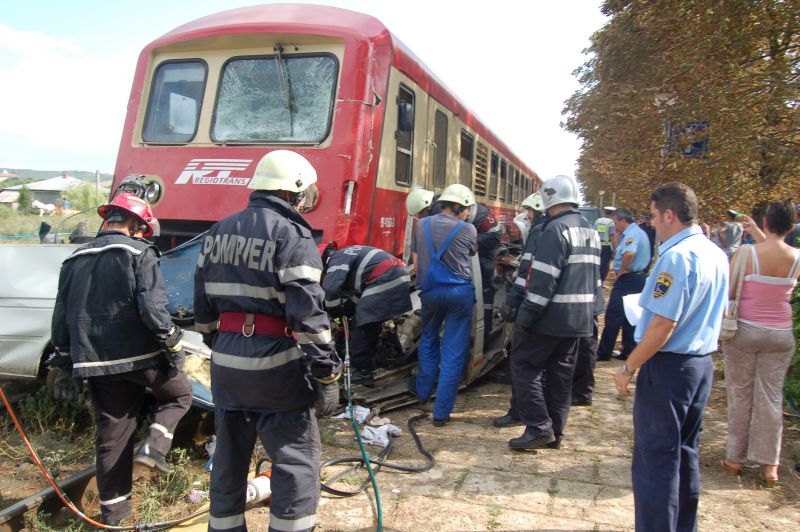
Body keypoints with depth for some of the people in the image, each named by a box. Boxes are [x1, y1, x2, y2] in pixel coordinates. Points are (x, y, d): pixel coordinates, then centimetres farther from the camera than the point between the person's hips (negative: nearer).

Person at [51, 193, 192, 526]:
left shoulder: (74, 260, 13)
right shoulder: (139, 253, -7)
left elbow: (61, 319, 16)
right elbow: (152, 307, -18)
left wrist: (66, 367, 22)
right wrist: (172, 344, -8)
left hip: (96, 363, 6)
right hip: (140, 356, -5)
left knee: (111, 436, 14)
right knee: (179, 392, 21)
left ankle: (113, 510, 22)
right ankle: (154, 445, 1)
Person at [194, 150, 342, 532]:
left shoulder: (219, 232, 11)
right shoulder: (290, 234, -12)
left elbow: (204, 304, 15)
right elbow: (307, 311, -18)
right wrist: (326, 373, -15)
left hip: (225, 361, 7)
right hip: (274, 365, -7)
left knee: (229, 456, 20)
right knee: (297, 460, 4)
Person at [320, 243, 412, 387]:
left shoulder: (338, 259, -1)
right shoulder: (347, 254, 28)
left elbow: (331, 288, -15)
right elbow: (355, 290, 30)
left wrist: (334, 313, -1)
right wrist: (346, 311, 26)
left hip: (384, 282, -10)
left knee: (361, 324, -2)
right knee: (372, 324, 21)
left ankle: (363, 372, 0)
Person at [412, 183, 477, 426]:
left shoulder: (422, 225, 4)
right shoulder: (468, 229, -4)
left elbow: (416, 254, 11)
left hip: (430, 292, 4)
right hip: (460, 292, -3)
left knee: (428, 341, 25)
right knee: (454, 352, 2)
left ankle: (423, 393, 36)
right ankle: (441, 412, 3)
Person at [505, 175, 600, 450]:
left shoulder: (557, 229, -15)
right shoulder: (591, 230, 14)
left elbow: (544, 279, -21)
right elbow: (595, 276, 20)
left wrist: (525, 316, -18)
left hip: (553, 316, -9)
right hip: (579, 319, 9)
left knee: (523, 364, 1)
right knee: (561, 373, 14)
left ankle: (539, 427, 0)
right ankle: (555, 431, 22)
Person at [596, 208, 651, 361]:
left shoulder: (632, 233, -16)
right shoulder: (639, 232, 18)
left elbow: (629, 253, -34)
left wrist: (620, 272, -22)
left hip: (627, 279, -11)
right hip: (638, 278, 11)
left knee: (613, 316, -5)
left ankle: (604, 353, 0)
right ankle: (629, 351, 17)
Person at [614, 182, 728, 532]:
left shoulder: (676, 256, -21)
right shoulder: (716, 255, 8)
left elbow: (663, 325, -23)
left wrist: (628, 367, -15)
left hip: (669, 365, -9)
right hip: (703, 362, 9)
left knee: (656, 457, 2)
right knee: (686, 451, 20)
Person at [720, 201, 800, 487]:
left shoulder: (746, 253, -15)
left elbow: (727, 292, -10)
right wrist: (756, 233, 18)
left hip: (744, 331, -2)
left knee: (740, 393, 9)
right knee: (771, 396, 9)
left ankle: (735, 457, 19)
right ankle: (769, 464, 15)